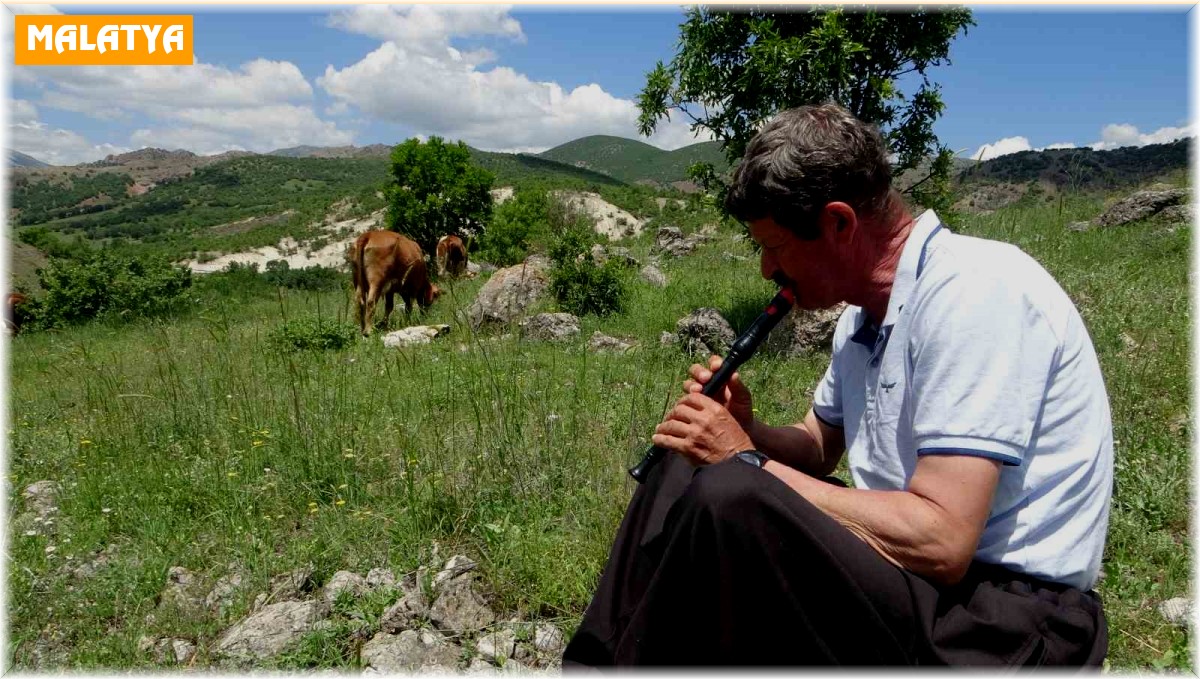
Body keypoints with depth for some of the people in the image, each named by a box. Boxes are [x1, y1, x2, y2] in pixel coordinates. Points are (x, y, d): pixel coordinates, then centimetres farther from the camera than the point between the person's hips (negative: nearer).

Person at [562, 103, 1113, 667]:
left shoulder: (974, 292, -21)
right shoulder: (865, 313, 7)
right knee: (682, 474, 5)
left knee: (729, 500, -29)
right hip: (914, 575, 9)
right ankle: (592, 662, 13)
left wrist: (750, 461, -20)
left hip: (1008, 615, -9)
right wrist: (747, 432, -3)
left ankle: (627, 656, -4)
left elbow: (940, 542, -27)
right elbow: (818, 450, 20)